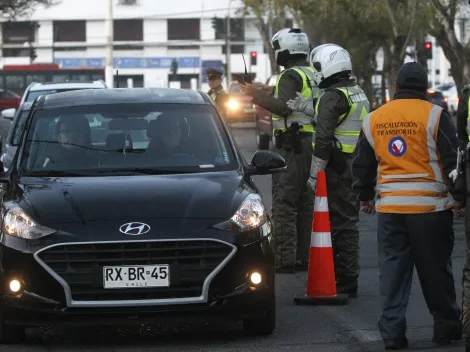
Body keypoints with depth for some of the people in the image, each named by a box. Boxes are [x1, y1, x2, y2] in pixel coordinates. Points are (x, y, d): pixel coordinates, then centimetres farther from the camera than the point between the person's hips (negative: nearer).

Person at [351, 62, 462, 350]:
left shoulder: (374, 119, 8)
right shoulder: (435, 116, -7)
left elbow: (362, 164, 18)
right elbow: (452, 160, -6)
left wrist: (365, 196, 31)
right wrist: (459, 195, 5)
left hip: (389, 207, 3)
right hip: (430, 206, -3)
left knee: (393, 269, 7)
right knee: (436, 271, 7)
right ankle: (447, 328, 16)